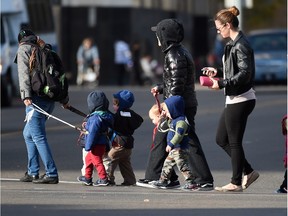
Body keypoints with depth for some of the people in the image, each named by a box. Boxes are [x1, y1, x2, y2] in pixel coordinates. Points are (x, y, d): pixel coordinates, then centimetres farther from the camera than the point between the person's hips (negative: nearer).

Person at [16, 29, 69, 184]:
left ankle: (51, 174, -14)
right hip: (50, 99, 8)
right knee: (28, 134, 19)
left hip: (36, 99, -8)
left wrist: (26, 95, -20)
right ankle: (32, 173, 20)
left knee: (38, 136, -8)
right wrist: (64, 99, 21)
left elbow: (24, 74, -11)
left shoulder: (23, 50, 3)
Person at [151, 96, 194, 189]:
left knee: (183, 166, -11)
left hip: (180, 149, -11)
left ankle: (190, 182, -8)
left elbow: (179, 134, -28)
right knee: (168, 164, 16)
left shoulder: (181, 121, -19)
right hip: (173, 150, 11)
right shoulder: (172, 120, 14)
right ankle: (163, 180, 25)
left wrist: (171, 144, -31)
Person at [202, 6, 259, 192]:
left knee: (234, 142, -1)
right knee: (221, 139, 14)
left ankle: (236, 183, 7)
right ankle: (249, 172, 19)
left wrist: (221, 84, -21)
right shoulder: (235, 44, 14)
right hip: (234, 99, 10)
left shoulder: (241, 45, -16)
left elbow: (244, 74, -22)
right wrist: (218, 72, 16)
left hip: (240, 100, -10)